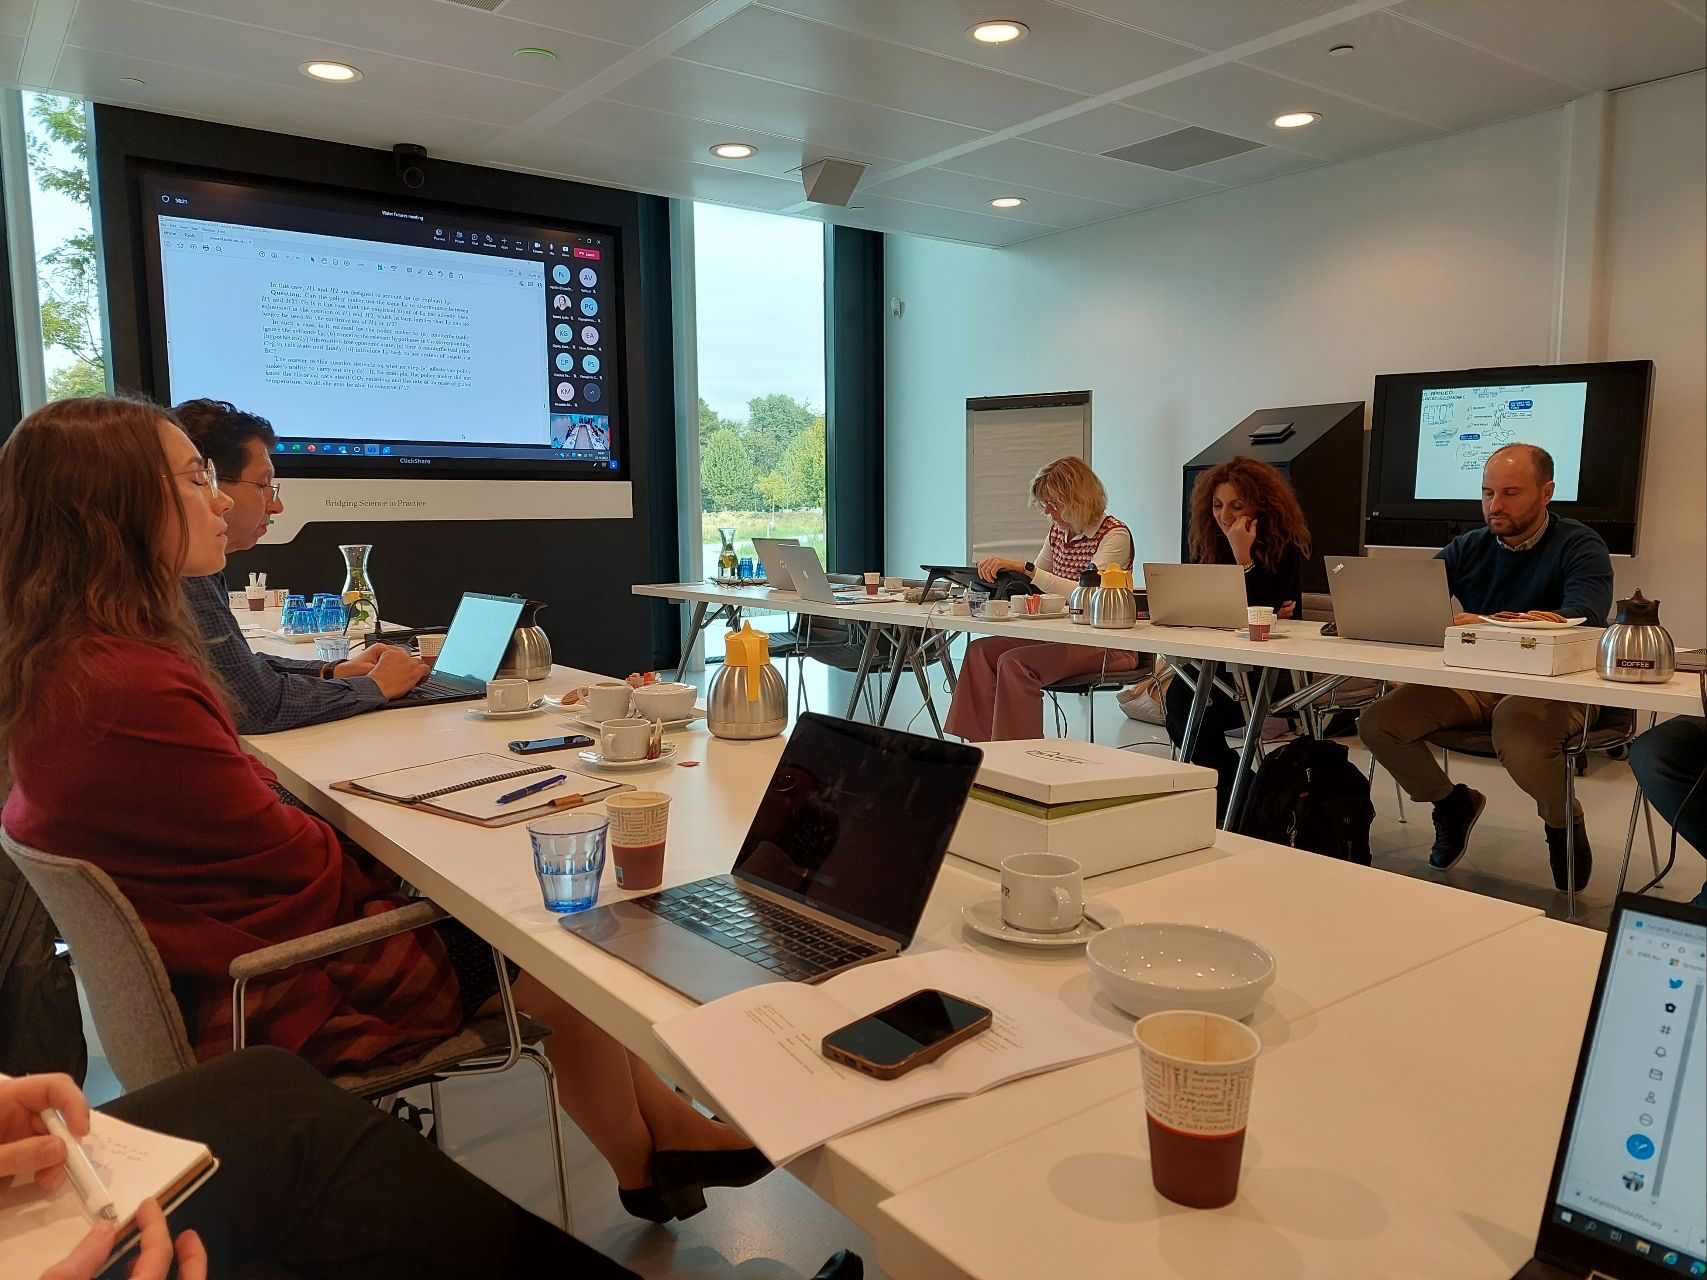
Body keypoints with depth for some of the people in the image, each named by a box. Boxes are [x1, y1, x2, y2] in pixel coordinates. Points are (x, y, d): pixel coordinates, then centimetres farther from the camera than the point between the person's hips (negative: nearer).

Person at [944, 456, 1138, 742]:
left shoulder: (1115, 534, -12)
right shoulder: (1058, 531, 12)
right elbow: (1034, 584, 22)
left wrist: (1024, 568, -29)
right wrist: (1003, 571, 0)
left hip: (1107, 646, -8)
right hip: (1063, 635, 8)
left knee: (1015, 662, -28)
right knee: (981, 650, -11)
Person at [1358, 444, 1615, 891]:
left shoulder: (1579, 546, -5)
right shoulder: (1468, 548, 10)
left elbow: (1584, 615, -24)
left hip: (1551, 688, -5)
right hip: (1473, 685, 5)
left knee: (1518, 738, -39)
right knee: (1376, 721, -15)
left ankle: (1565, 823, -1)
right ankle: (1451, 802, 15)